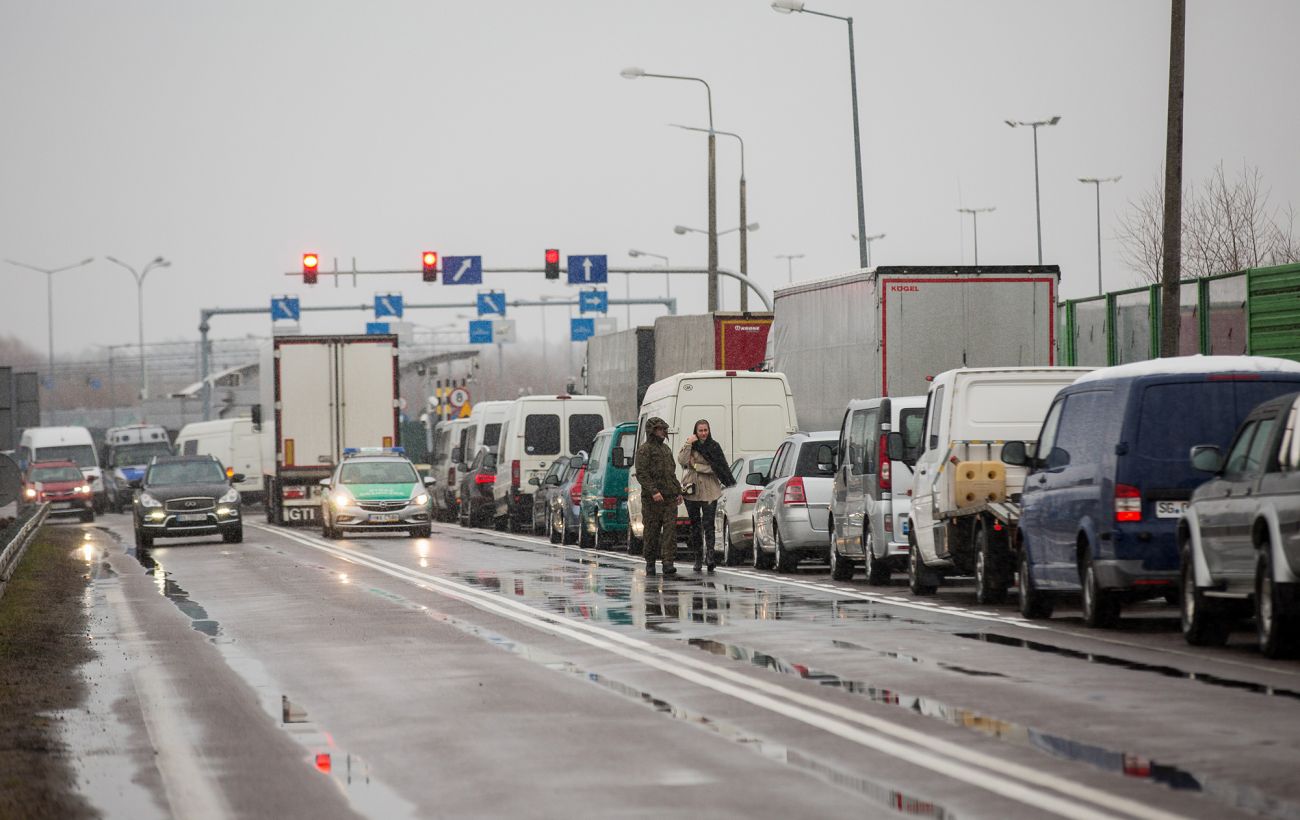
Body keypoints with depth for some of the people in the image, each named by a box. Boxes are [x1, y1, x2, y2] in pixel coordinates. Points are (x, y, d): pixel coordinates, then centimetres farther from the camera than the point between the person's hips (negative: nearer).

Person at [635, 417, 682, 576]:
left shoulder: (666, 449, 20)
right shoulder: (644, 449, -4)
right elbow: (641, 473, -13)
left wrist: (678, 491, 19)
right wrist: (653, 491, -22)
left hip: (670, 497, 6)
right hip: (652, 499, -6)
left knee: (670, 529, -7)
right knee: (652, 531, 0)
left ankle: (668, 562, -11)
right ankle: (650, 563, 11)